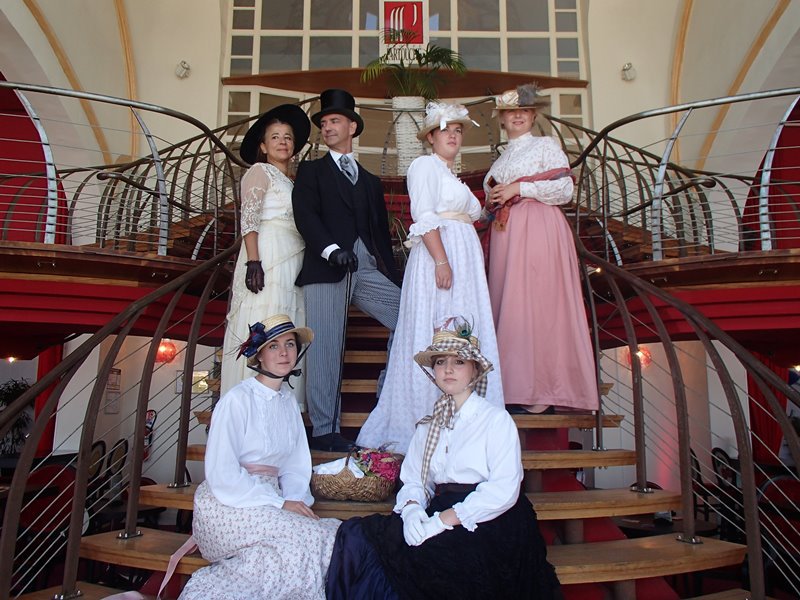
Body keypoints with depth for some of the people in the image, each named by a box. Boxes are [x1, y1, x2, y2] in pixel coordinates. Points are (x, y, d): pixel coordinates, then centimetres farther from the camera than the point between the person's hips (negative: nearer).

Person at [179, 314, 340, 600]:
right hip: (229, 505, -6)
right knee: (307, 538, -25)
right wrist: (279, 504, -16)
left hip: (269, 500, 7)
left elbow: (297, 464, 10)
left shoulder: (288, 400, 10)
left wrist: (295, 499, -9)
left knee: (336, 533, -16)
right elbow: (222, 474, -16)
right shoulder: (237, 399, -11)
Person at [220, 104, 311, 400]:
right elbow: (248, 218, -8)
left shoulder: (290, 183, 26)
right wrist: (253, 261, -21)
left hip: (292, 263, 8)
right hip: (267, 259, -8)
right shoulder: (259, 171, 4)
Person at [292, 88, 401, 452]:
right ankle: (324, 430, 1)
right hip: (325, 269, -4)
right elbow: (305, 215, -4)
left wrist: (393, 279, 10)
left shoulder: (371, 181, 26)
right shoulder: (311, 171, 14)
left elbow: (382, 232, 21)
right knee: (326, 350, -6)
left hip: (368, 269, 4)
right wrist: (332, 250, -22)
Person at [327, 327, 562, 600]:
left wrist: (444, 520, -19)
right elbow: (413, 480, 11)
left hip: (488, 522, -5)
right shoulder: (427, 426, 17)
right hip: (439, 514, 5)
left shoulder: (496, 419, 0)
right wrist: (412, 508, -14)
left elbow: (504, 488, -12)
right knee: (357, 533, -20)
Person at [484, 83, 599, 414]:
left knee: (536, 302, -11)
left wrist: (519, 188, -8)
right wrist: (495, 197, 6)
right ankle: (516, 387, 3)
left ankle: (541, 390, -6)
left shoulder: (546, 145, 8)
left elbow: (565, 189, -4)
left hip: (538, 231, -6)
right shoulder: (501, 159, 25)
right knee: (509, 303, 0)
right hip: (506, 233, 6)